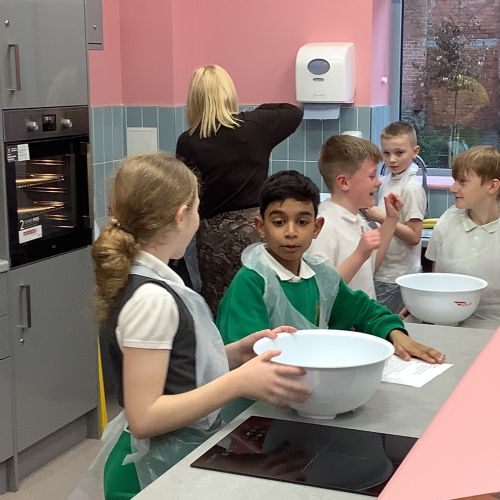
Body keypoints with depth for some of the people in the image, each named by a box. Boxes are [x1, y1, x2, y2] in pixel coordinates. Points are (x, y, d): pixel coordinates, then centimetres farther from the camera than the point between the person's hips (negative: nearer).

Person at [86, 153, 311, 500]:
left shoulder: (150, 281, 4)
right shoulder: (151, 299, -22)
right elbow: (144, 417, -25)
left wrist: (237, 354, -1)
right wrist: (239, 382, -27)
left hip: (185, 451, 9)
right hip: (164, 469, -9)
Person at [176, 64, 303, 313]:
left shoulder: (187, 143, -3)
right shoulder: (255, 126, -3)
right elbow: (295, 112, 15)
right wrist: (260, 110, 27)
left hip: (213, 234, 0)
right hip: (254, 226, 0)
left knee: (217, 312, 9)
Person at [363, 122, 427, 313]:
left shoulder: (411, 188, -15)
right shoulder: (386, 182, 10)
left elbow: (414, 236, -18)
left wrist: (382, 218, -21)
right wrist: (369, 213, 8)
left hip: (397, 277, -8)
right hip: (382, 273, 8)